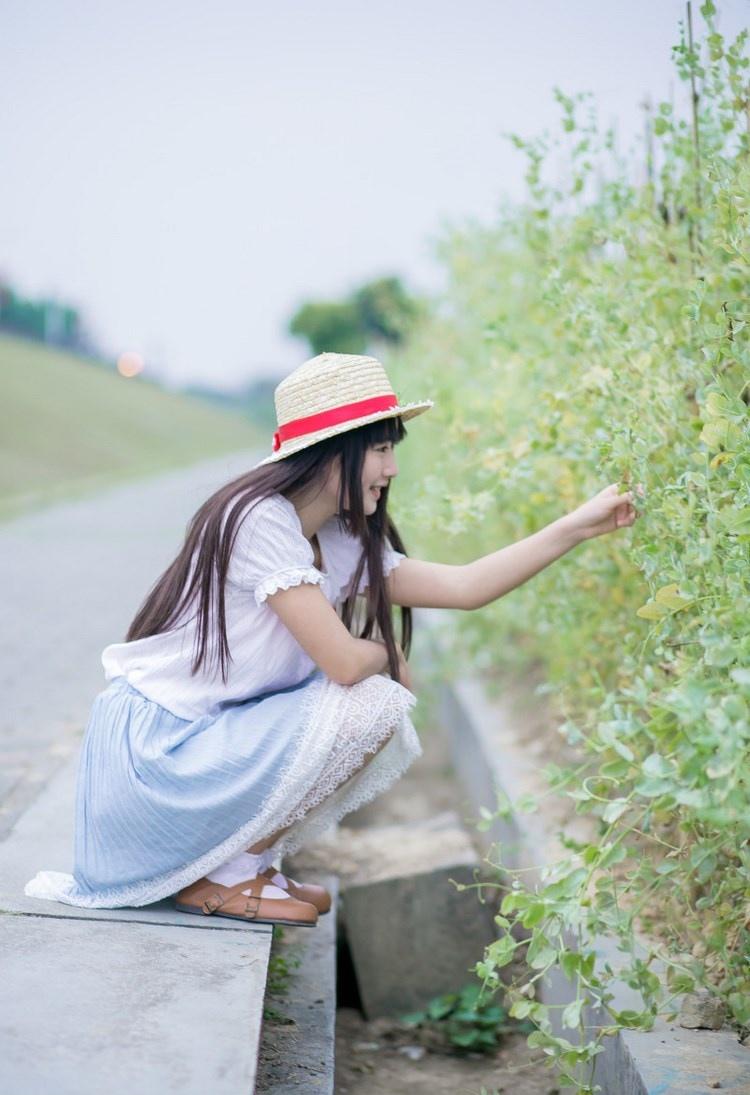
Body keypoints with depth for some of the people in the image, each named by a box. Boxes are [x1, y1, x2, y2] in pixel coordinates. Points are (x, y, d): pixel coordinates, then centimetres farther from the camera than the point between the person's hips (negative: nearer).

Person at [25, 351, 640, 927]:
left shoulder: (338, 542, 7)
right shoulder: (261, 521, -20)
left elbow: (464, 586, 3)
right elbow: (342, 660, -25)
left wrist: (579, 527, -1)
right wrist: (389, 656, -2)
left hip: (215, 735, 9)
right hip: (158, 750, -9)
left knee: (394, 740, 7)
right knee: (374, 706, -18)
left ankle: (246, 859, 10)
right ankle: (225, 874, -6)